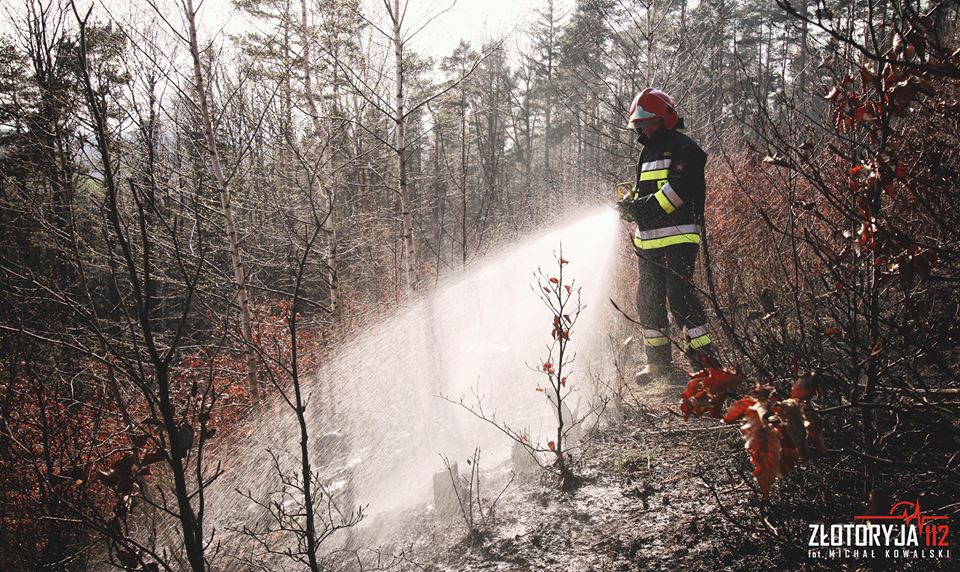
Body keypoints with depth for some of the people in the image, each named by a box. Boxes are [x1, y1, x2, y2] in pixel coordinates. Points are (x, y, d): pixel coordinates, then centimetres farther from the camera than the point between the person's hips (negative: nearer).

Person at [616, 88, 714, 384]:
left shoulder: (683, 149, -5)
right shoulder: (647, 153, 22)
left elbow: (678, 190, -17)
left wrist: (643, 207, -21)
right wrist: (630, 203, 2)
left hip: (677, 238, -8)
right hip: (647, 239, 9)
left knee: (680, 297, -13)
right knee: (648, 299, 8)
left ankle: (703, 357, -4)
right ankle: (658, 359, 18)